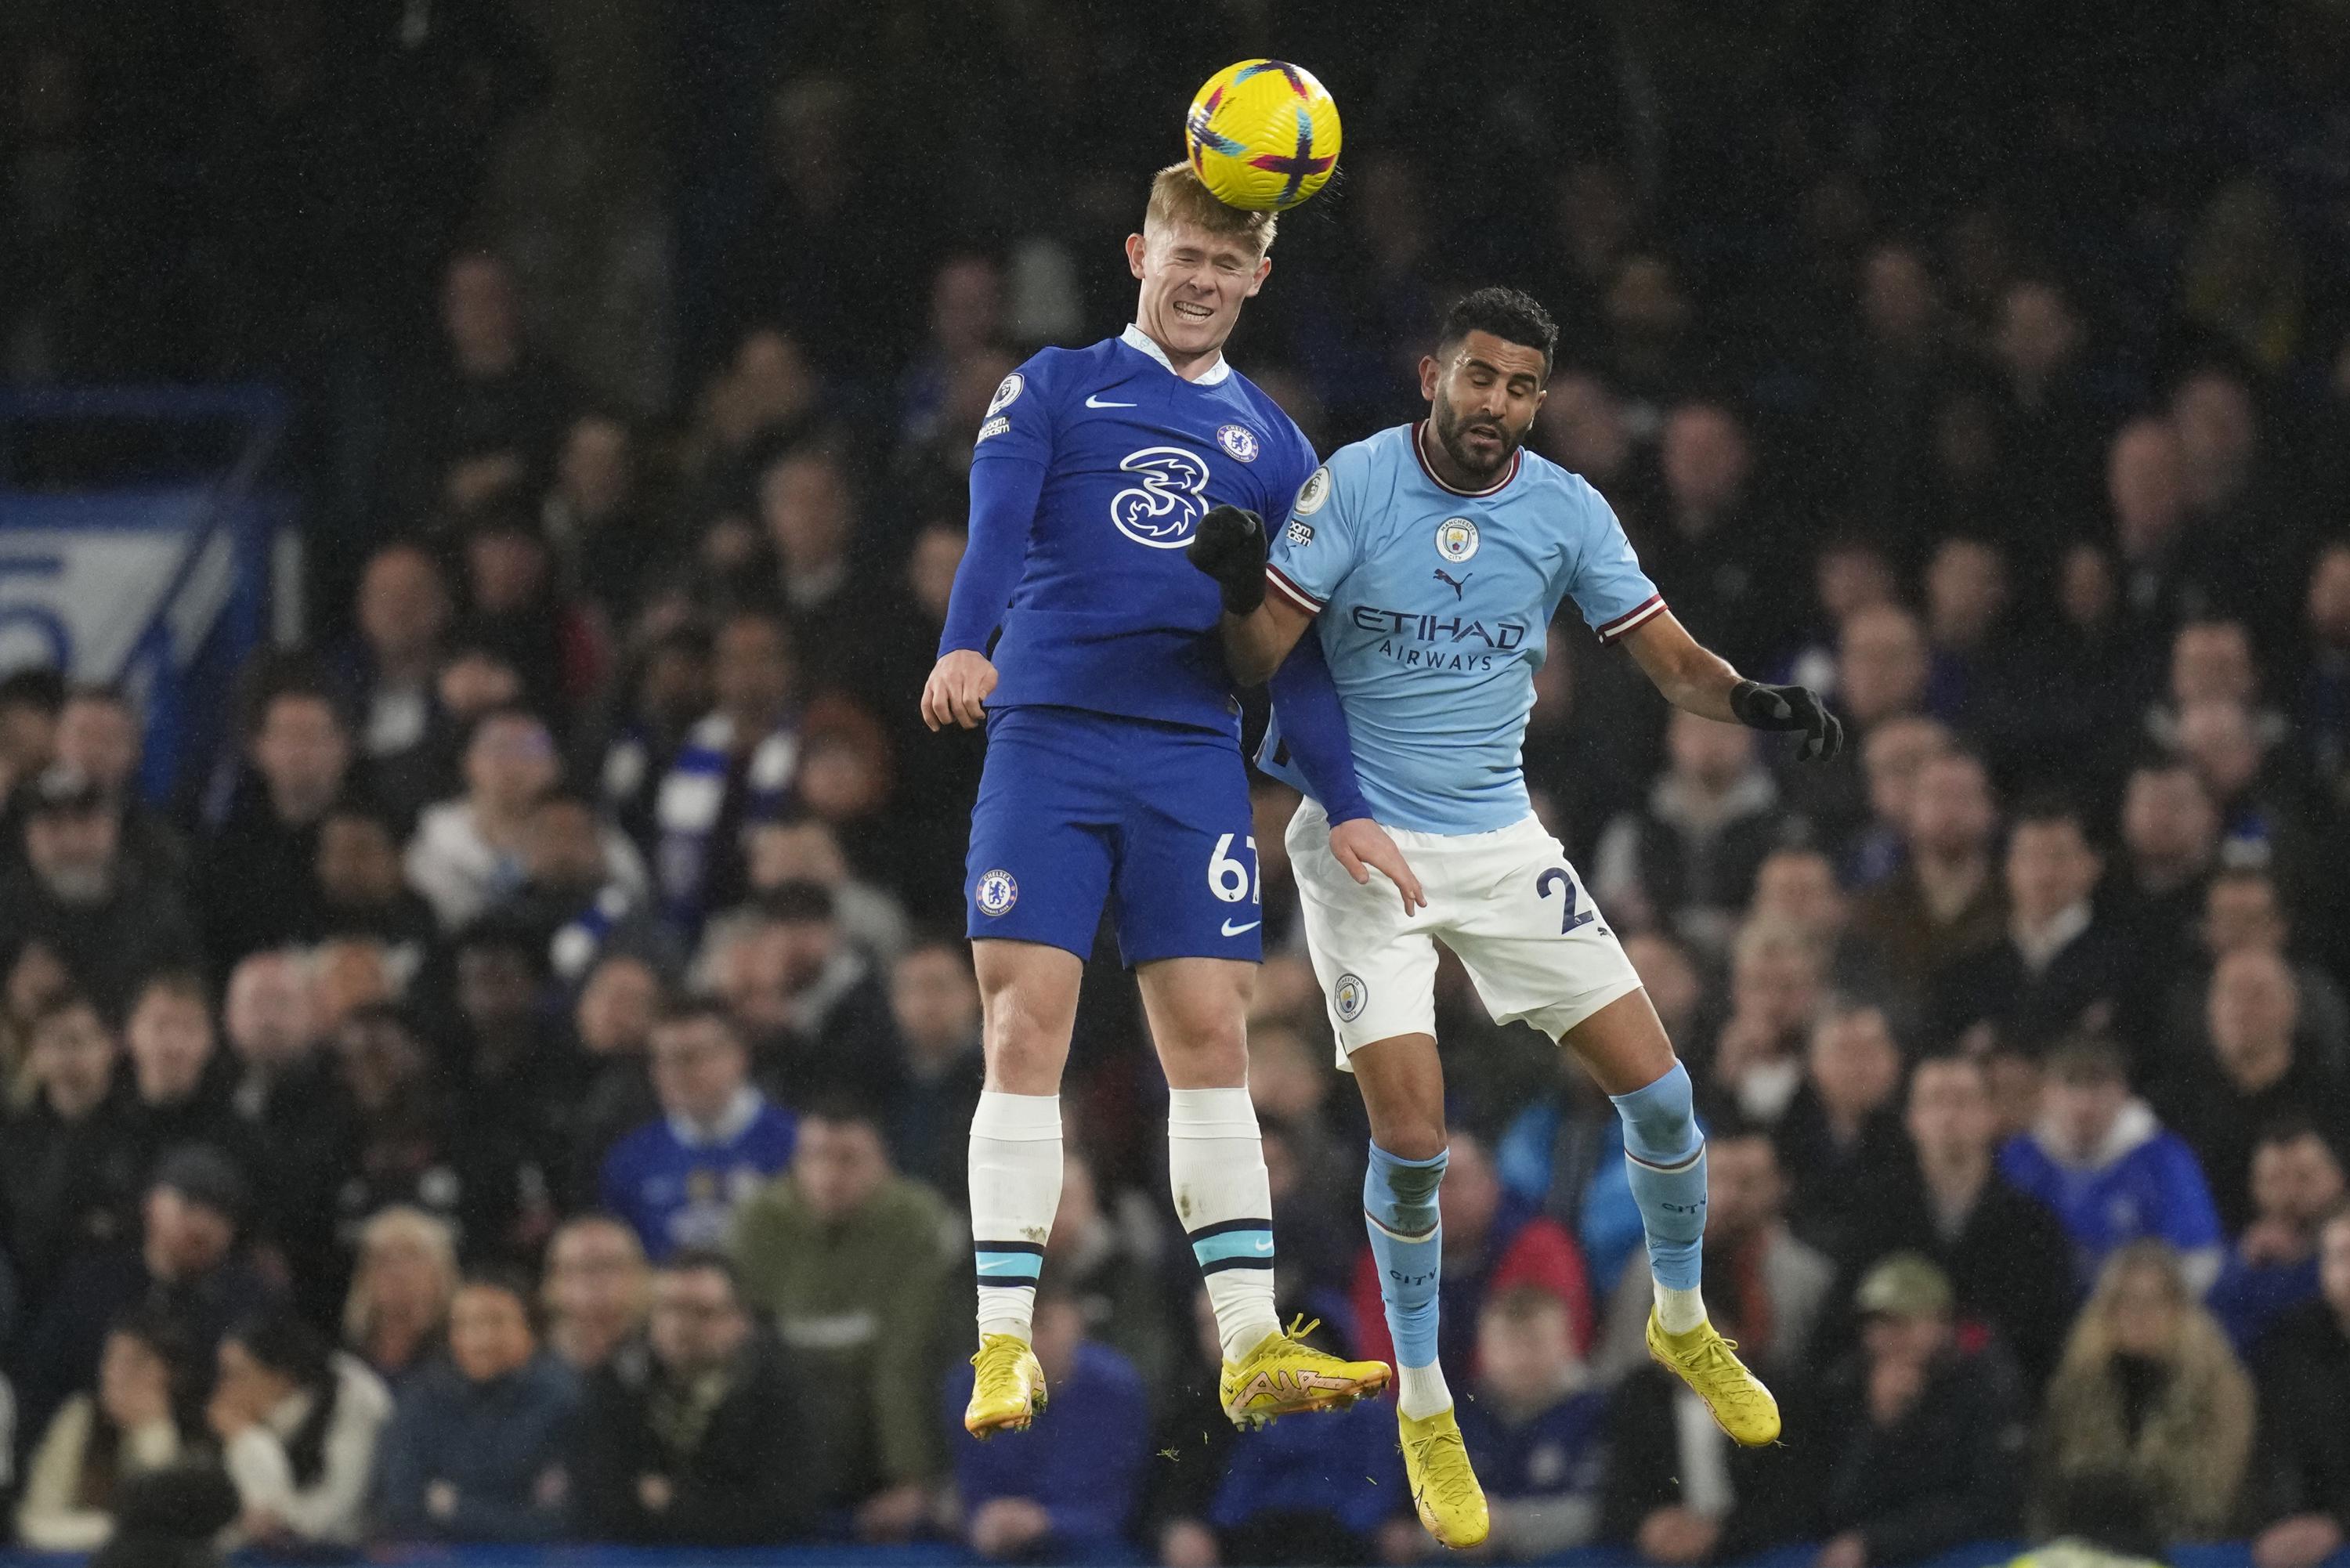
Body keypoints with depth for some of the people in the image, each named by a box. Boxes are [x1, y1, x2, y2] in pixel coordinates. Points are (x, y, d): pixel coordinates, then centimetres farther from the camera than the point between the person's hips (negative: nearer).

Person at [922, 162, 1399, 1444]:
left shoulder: (1270, 444, 18)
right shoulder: (1055, 391, 9)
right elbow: (996, 530, -9)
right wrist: (964, 647, -29)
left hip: (1194, 760, 2)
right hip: (1047, 741, -2)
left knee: (1210, 1040, -2)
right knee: (1025, 1030, -8)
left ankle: (1253, 1348, -2)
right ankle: (1003, 1346, -7)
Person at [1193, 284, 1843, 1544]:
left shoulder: (1564, 511, -3)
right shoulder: (1355, 486, -12)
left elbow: (1670, 658, -1)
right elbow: (1257, 658, -14)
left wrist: (1753, 701, -22)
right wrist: (1240, 586, -36)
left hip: (1500, 845, 3)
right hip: (1360, 847, -3)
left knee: (1658, 1092, -1)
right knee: (1411, 1135, -14)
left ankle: (1683, 1322, 27)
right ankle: (1422, 1408, 6)